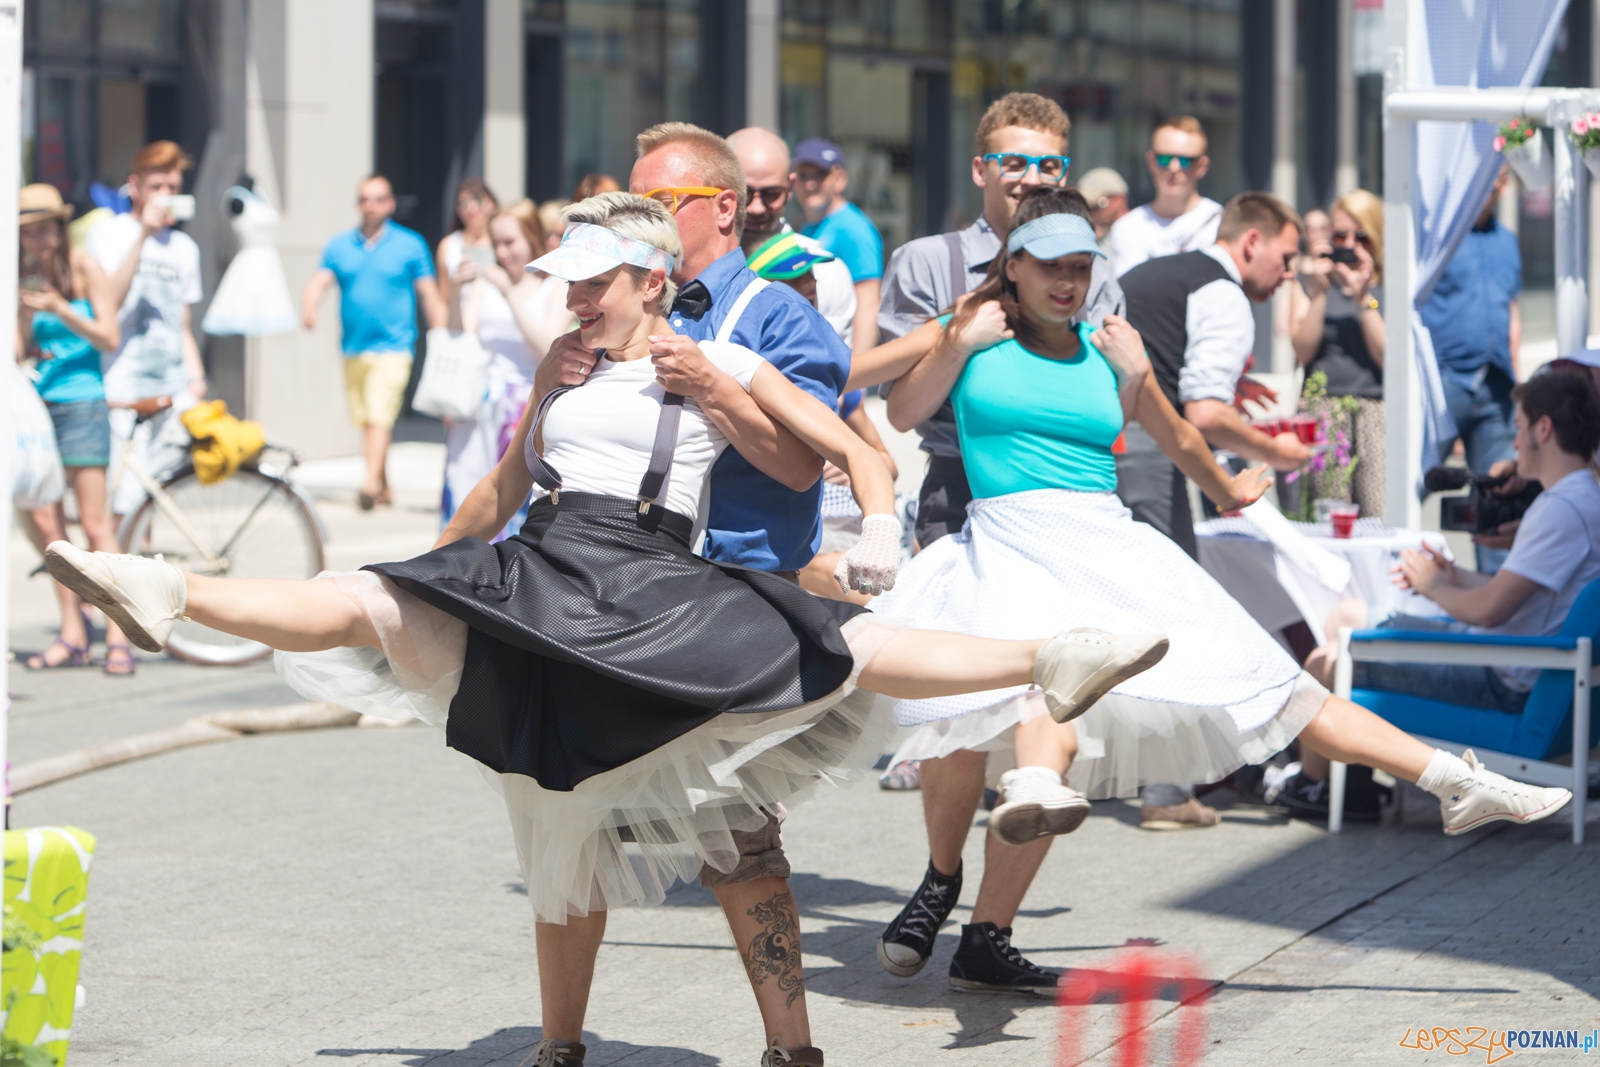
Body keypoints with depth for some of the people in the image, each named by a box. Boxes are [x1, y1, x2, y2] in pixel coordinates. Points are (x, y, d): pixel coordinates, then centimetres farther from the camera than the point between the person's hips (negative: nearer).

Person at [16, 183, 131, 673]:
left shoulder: (84, 267, -2)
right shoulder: (23, 277, 10)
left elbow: (110, 339, -6)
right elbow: (25, 346, 15)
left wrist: (60, 309, -18)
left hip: (81, 401, -5)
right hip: (36, 404, 5)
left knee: (94, 522, -7)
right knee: (45, 520, 1)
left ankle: (117, 634, -5)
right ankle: (72, 634, 7)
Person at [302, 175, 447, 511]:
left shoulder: (410, 245, 2)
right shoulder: (340, 246, 9)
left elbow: (431, 297, 2)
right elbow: (319, 282, -2)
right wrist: (308, 307, -25)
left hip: (393, 347, -4)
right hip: (354, 348, 4)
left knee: (379, 417, -18)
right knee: (366, 421, 11)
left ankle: (371, 484, -26)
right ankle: (384, 488, 24)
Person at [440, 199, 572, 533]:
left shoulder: (558, 286, 3)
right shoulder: (485, 279, 12)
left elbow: (548, 348, -9)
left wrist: (510, 293, -12)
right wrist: (458, 293, -9)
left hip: (527, 403, -3)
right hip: (478, 402, 3)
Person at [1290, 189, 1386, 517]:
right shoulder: (1306, 284, 16)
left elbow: (1388, 357, -2)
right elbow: (1303, 352, 3)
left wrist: (1363, 297, -8)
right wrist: (1318, 293, -4)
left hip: (1377, 415, -1)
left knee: (1383, 524, -14)